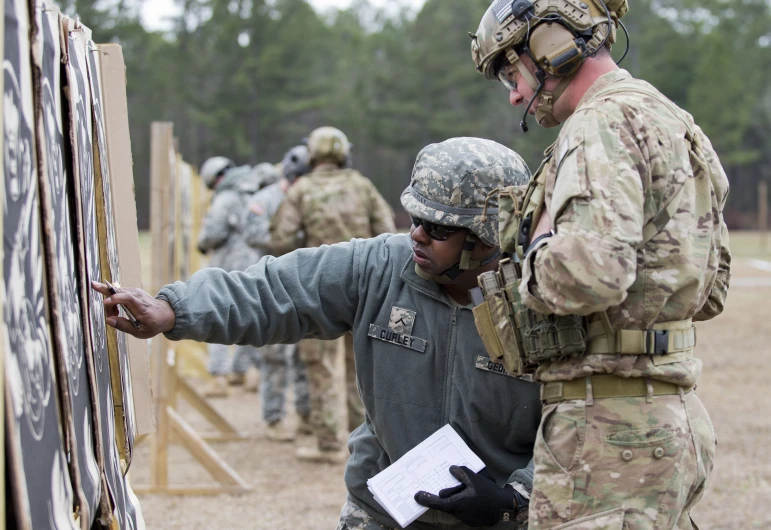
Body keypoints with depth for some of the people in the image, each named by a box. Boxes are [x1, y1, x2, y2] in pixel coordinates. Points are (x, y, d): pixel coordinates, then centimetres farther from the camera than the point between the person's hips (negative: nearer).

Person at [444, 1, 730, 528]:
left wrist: (539, 251, -9)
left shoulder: (602, 125, -13)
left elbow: (590, 272, -29)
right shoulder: (671, 123, 19)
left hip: (610, 426, -10)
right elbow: (710, 290, 26)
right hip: (673, 417, 10)